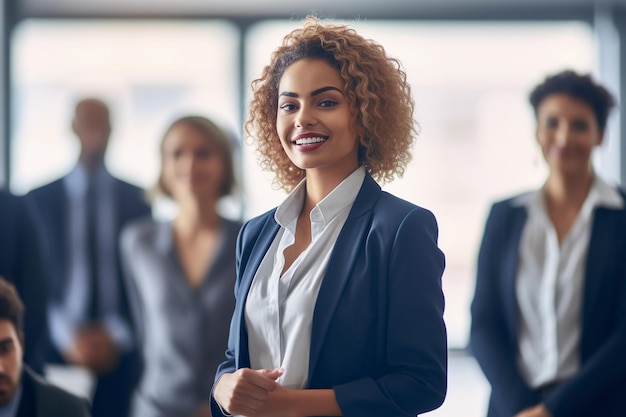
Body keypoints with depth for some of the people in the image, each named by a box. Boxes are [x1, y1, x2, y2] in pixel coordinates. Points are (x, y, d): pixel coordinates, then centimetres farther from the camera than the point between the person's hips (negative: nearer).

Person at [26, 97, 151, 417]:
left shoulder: (136, 200, 6)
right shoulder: (39, 200, 5)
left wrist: (116, 334, -7)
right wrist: (66, 335, -9)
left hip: (119, 351, 0)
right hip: (57, 349, 0)